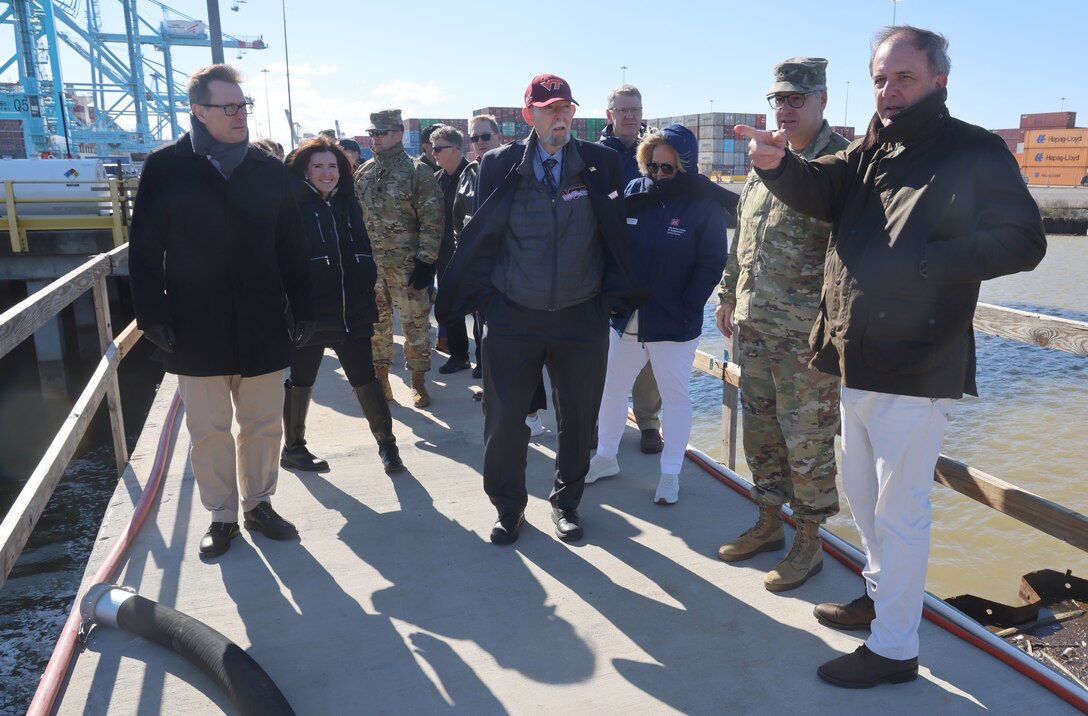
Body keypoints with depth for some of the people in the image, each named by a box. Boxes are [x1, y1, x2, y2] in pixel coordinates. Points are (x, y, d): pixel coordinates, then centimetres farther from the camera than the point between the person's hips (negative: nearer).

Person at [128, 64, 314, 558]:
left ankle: (259, 504, 29)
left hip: (262, 326, 2)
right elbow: (144, 249, -1)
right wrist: (153, 315, -7)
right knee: (209, 429, 8)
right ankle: (222, 516, 24)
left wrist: (302, 309, 2)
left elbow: (291, 248, 6)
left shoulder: (270, 171, 4)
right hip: (196, 328, -1)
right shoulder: (166, 168, -2)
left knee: (263, 424, 10)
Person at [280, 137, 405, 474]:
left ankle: (386, 442, 20)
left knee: (365, 377, 9)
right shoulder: (293, 207, -7)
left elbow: (363, 253, 14)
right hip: (310, 311, -4)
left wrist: (367, 298, 9)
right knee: (302, 381, 10)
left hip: (352, 311, 4)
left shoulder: (348, 204, 10)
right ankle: (293, 448, 26)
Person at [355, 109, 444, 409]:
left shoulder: (418, 172, -6)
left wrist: (426, 261, -14)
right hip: (370, 263, 5)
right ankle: (380, 377, 24)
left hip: (406, 265, -5)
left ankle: (418, 381, 16)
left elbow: (432, 220, -9)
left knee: (415, 323, 3)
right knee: (375, 322, 11)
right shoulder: (363, 173, 10)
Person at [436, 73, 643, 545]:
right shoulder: (501, 166, -2)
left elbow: (615, 235, 4)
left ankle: (566, 502, 34)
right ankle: (508, 506, 27)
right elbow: (479, 239, 1)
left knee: (578, 418, 12)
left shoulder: (601, 164, -1)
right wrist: (481, 296, -1)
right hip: (513, 318, 0)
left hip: (582, 318, 1)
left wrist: (613, 294, 2)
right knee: (503, 418, 5)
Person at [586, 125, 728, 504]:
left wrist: (687, 309, -14)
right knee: (611, 388, 14)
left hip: (672, 325, -4)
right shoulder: (634, 192, 2)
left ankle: (670, 473, 23)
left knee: (675, 396, 8)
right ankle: (605, 457, 33)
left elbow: (712, 263, -9)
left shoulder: (705, 204, -8)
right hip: (626, 318, 4)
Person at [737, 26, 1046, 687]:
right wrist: (777, 163, -25)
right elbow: (817, 188, -4)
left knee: (899, 509, 1)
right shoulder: (870, 151, 13)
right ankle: (884, 594, 41)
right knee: (863, 492, 20)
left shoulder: (975, 153, -6)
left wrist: (923, 262, -21)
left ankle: (894, 648, 16)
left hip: (918, 369, -7)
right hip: (858, 360, 7)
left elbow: (1024, 241, -11)